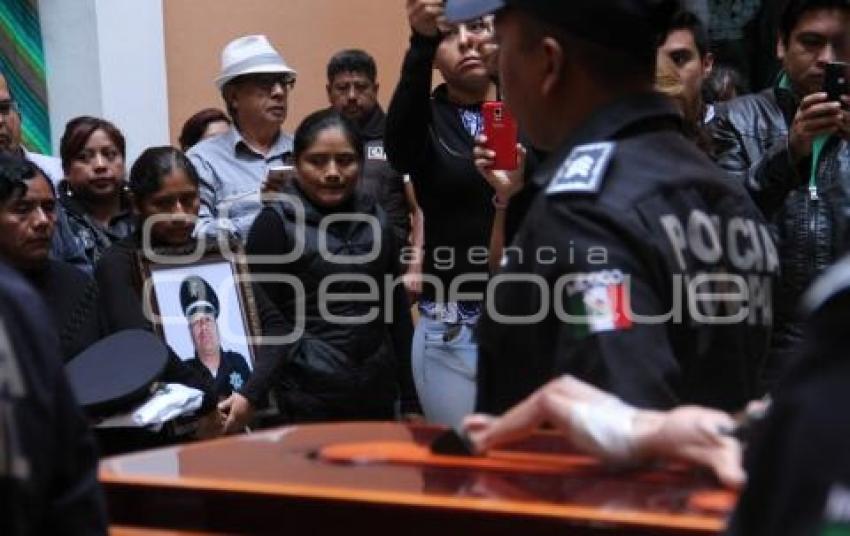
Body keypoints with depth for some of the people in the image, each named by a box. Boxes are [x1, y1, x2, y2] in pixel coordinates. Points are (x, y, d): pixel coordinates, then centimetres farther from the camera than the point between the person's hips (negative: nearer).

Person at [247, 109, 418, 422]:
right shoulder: (276, 223, -5)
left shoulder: (376, 220, 10)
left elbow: (397, 311, 14)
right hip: (310, 398, -4)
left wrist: (410, 401, 12)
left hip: (378, 393, 5)